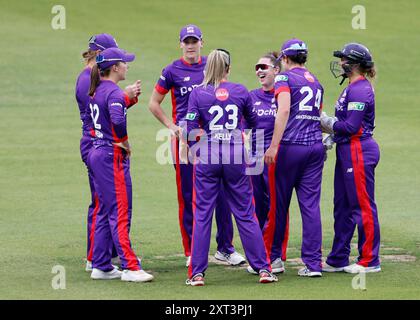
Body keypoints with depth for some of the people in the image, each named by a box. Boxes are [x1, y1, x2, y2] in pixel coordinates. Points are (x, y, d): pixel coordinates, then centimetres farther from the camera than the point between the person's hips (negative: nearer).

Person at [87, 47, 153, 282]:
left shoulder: (98, 90, 12)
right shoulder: (114, 92, -16)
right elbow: (118, 120, -32)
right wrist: (126, 144, -17)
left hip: (97, 154, 9)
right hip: (113, 157, -9)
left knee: (105, 212, 14)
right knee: (120, 213, -9)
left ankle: (101, 267, 16)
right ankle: (130, 267, -9)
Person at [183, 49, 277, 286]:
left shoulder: (198, 94, -3)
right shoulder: (240, 91, 2)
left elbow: (191, 130, -8)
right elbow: (253, 122, 15)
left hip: (207, 159, -1)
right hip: (236, 157, 1)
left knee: (202, 215, 4)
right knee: (246, 213, 7)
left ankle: (197, 273, 3)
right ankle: (263, 268, 5)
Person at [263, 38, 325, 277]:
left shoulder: (285, 78, -2)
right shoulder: (316, 82, 18)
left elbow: (284, 110, -17)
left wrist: (274, 145, -20)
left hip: (290, 147, -5)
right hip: (315, 147, 5)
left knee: (279, 204, 8)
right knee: (311, 205, 2)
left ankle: (274, 257, 18)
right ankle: (313, 263, -3)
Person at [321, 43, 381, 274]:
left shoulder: (360, 90, -16)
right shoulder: (352, 88, 15)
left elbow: (350, 126, -21)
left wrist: (326, 122, -9)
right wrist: (330, 137, 10)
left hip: (359, 152, -11)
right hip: (347, 151, 11)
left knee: (363, 206, -4)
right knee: (342, 206, 14)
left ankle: (370, 261, 1)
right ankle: (338, 260, 21)